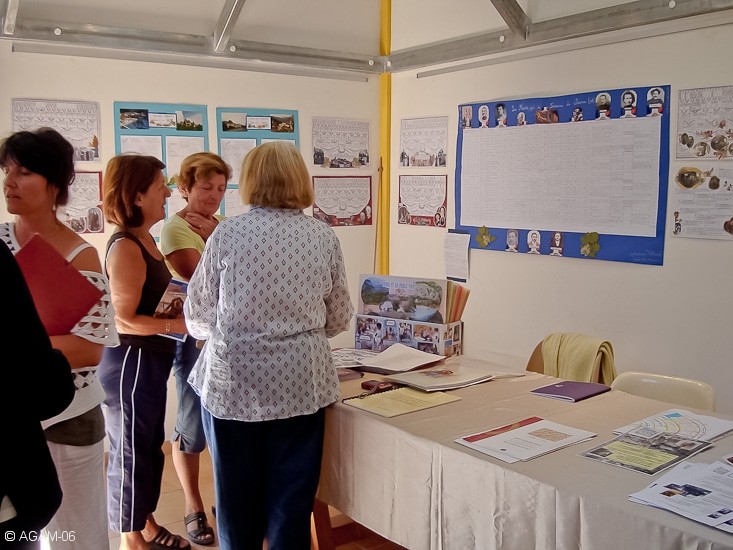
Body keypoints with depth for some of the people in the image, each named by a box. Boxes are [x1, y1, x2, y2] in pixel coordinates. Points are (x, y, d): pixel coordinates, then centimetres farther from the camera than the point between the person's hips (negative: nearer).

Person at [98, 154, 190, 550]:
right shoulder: (126, 247, -20)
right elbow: (125, 320, -23)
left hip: (149, 360, 9)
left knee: (150, 446, 20)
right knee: (131, 451, 6)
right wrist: (181, 326, -24)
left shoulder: (146, 240, 8)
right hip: (131, 361, -9)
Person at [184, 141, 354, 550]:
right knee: (292, 499, 13)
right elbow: (338, 319, 4)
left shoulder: (227, 233, -7)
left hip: (233, 382, 0)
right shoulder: (324, 237, -3)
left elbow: (198, 318, -1)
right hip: (301, 385, 1)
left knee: (237, 496, 17)